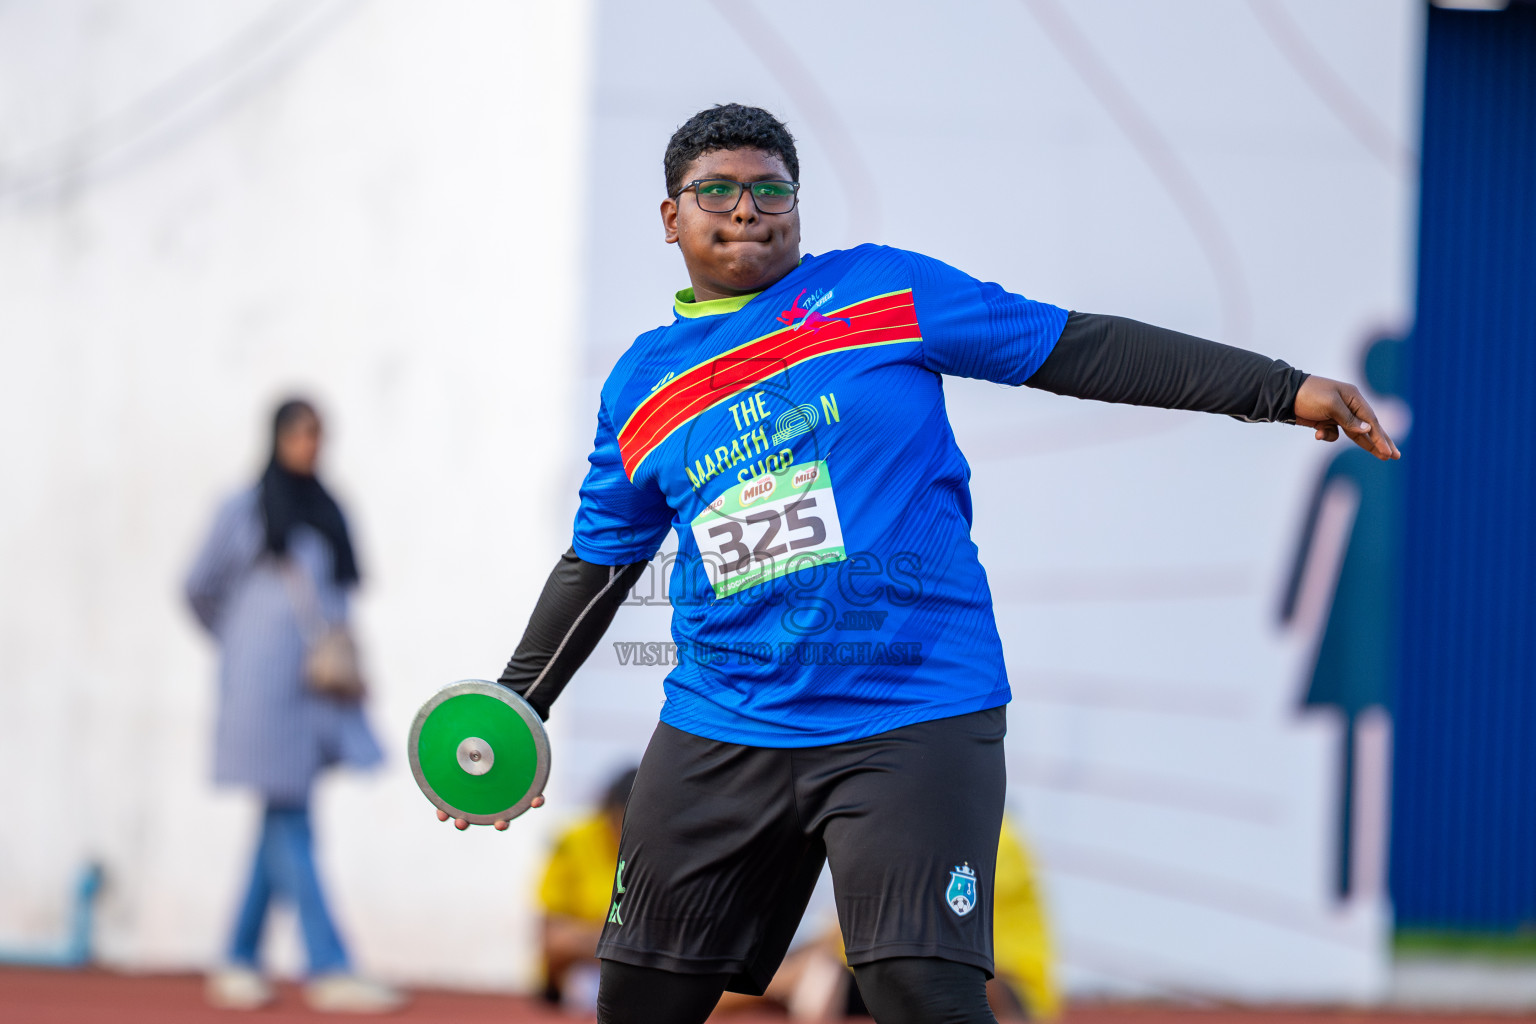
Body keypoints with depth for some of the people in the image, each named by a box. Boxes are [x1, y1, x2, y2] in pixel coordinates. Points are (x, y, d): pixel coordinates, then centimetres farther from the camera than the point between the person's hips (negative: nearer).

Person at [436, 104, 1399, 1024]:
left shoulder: (880, 290, 3)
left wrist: (1282, 388, -4)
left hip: (913, 722, -4)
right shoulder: (642, 384, 13)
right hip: (718, 738, 4)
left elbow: (1079, 349, 1)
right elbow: (599, 562, 22)